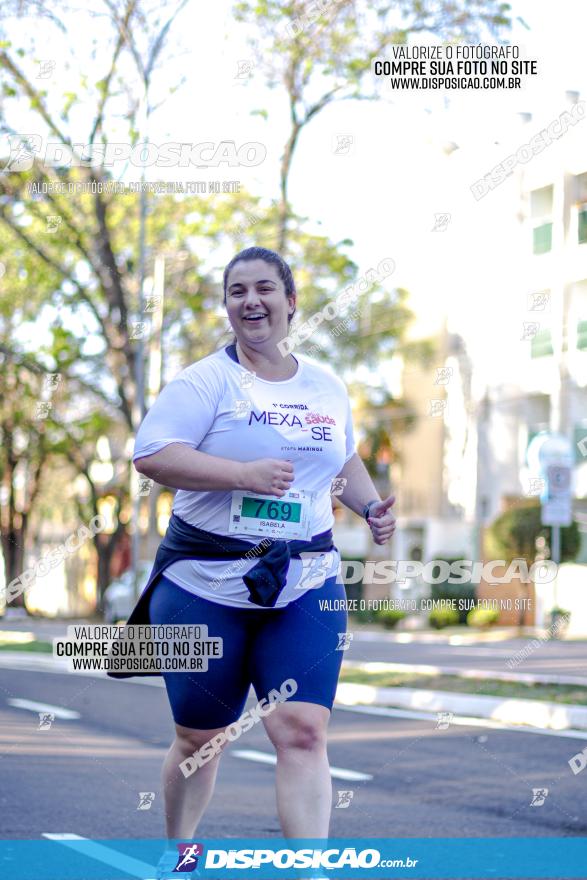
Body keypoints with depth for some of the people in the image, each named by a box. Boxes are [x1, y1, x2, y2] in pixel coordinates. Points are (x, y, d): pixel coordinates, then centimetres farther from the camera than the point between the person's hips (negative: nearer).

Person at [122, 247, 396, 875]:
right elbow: (150, 454, -18)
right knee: (199, 737, 11)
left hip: (305, 591, 3)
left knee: (302, 730, -13)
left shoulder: (327, 387, 12)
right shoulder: (207, 381, -5)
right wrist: (245, 474, -25)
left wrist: (370, 506, 10)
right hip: (204, 587, -2)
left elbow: (344, 459, 30)